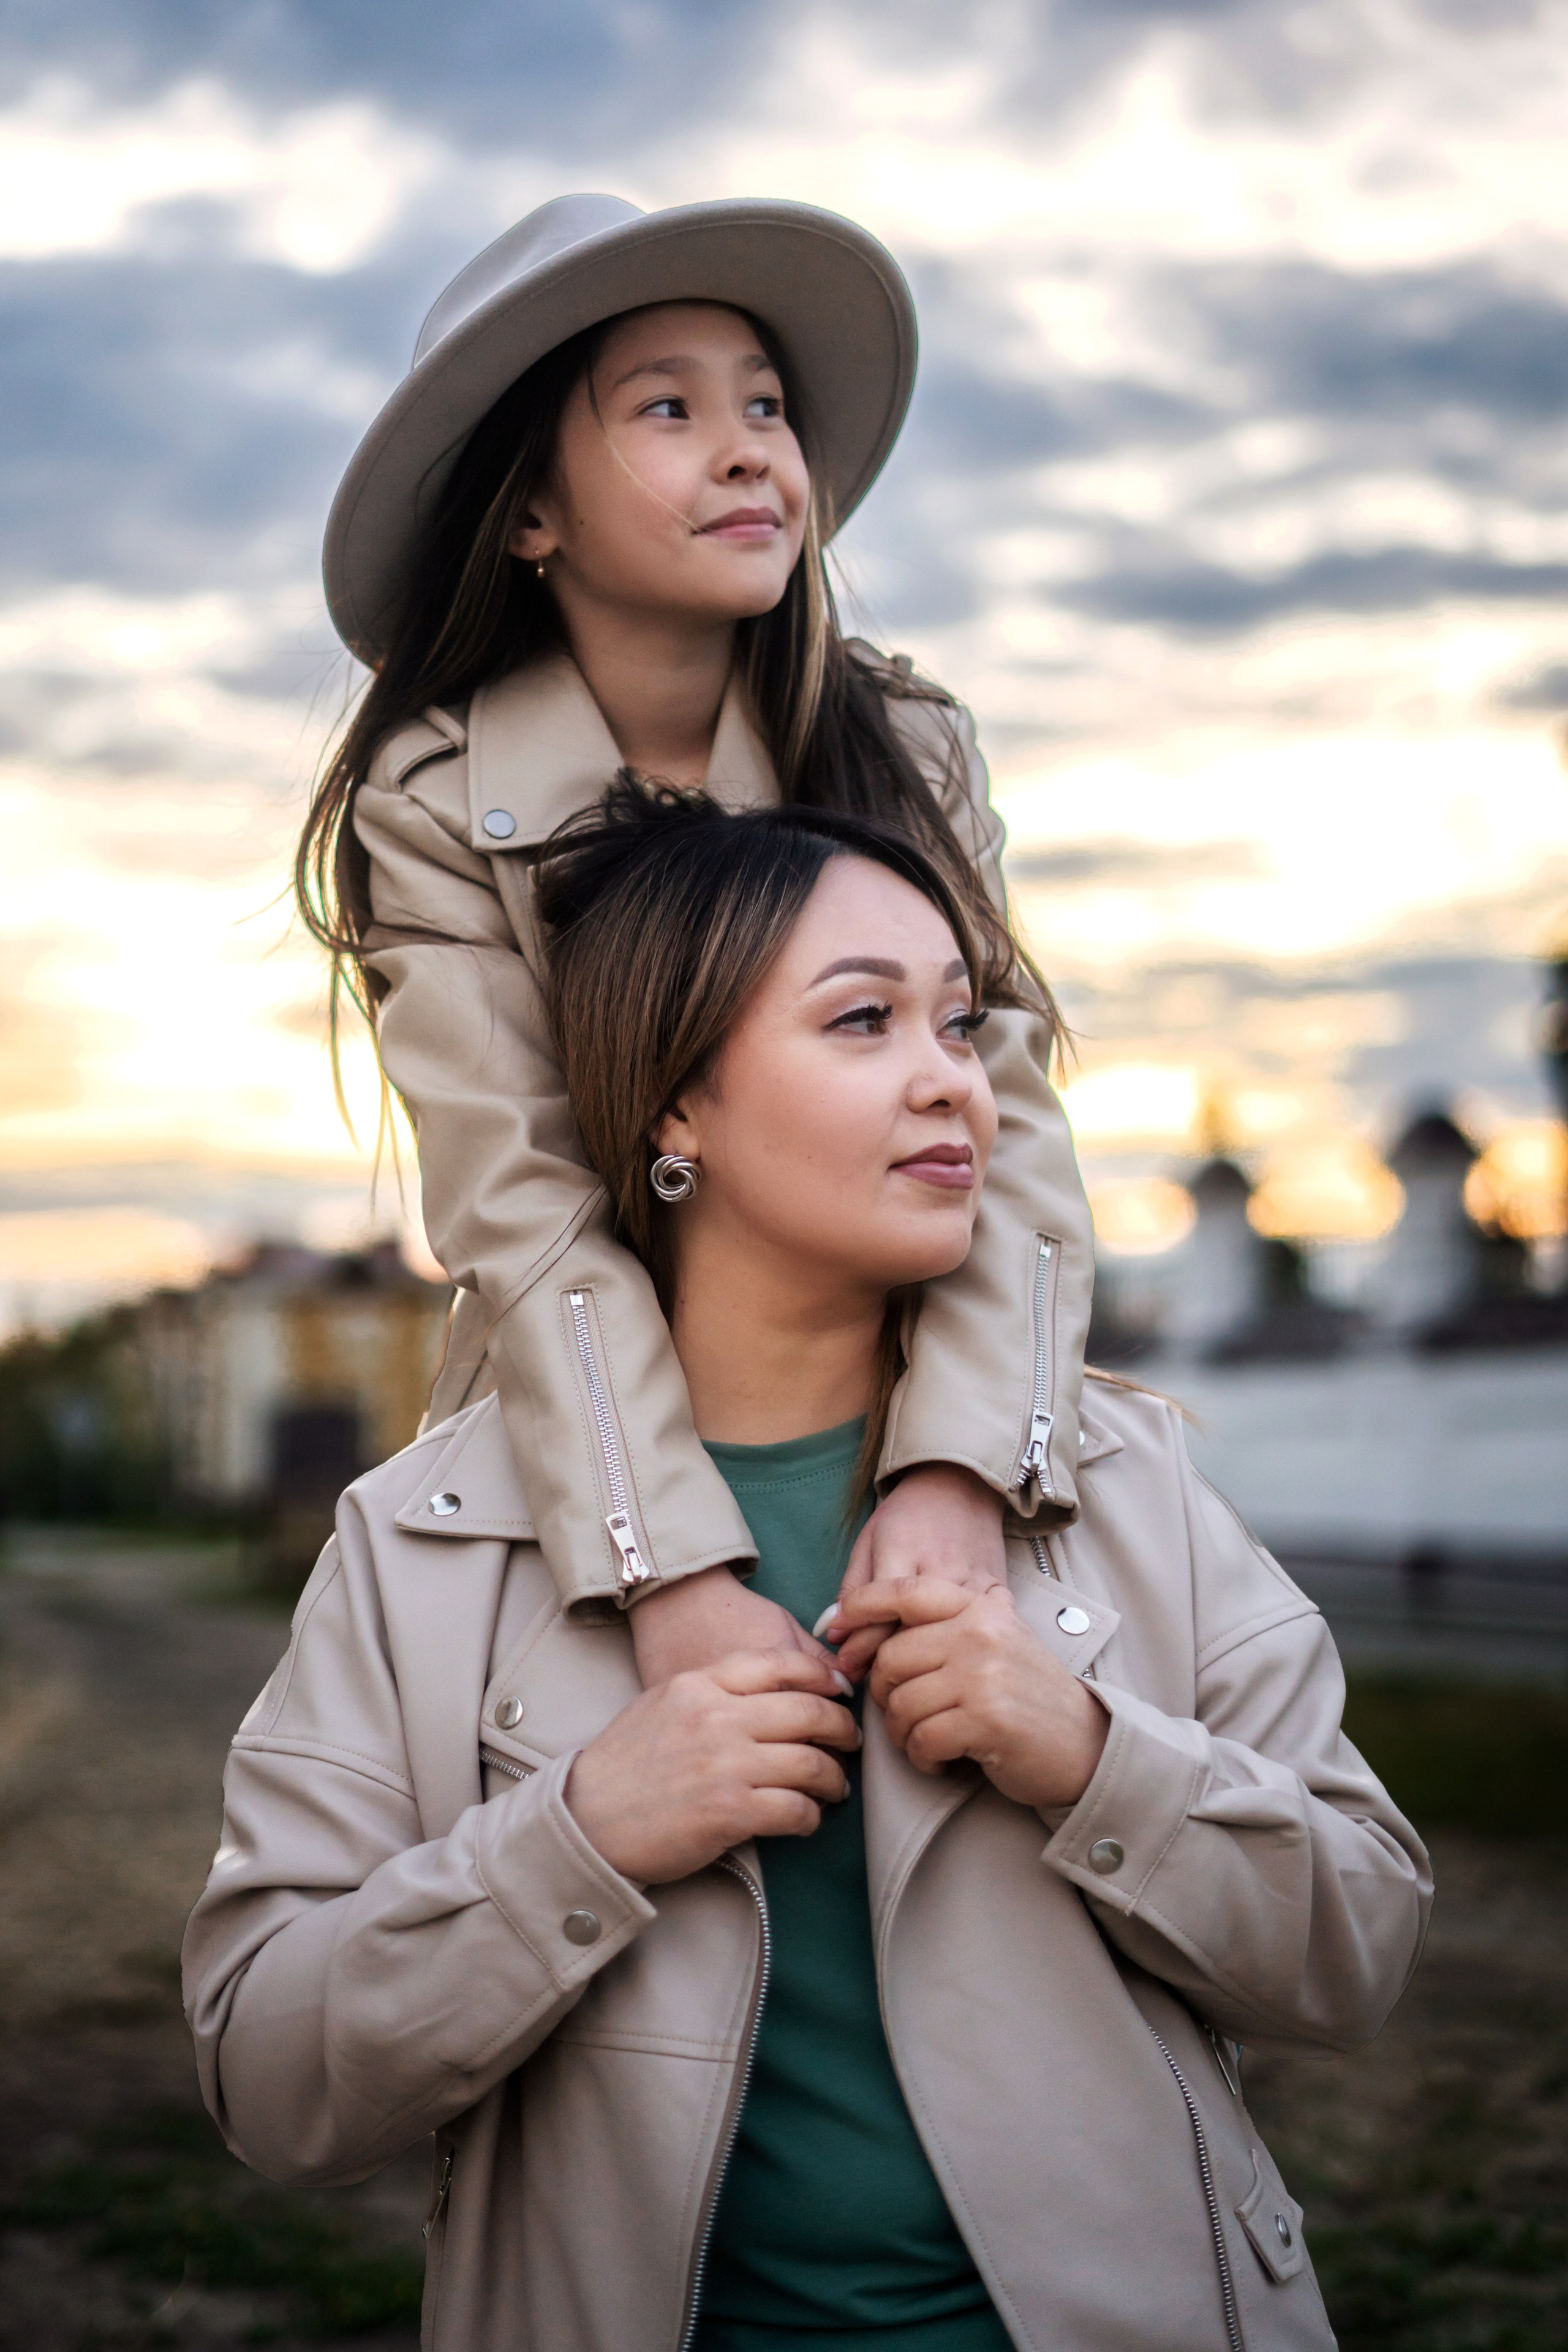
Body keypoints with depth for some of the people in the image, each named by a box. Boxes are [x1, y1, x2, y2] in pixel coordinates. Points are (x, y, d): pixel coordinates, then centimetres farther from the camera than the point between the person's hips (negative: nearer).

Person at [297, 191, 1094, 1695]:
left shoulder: (915, 755, 0)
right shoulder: (438, 809, -6)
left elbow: (1004, 1121, -9)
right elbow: (518, 1210, -14)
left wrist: (957, 1473, -25)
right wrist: (676, 1571, -27)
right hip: (592, 1470, -2)